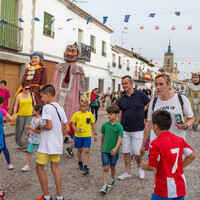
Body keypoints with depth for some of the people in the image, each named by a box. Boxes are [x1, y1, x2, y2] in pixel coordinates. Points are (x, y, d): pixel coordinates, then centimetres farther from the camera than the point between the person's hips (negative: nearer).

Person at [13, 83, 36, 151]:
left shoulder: (31, 94, 0)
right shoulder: (19, 95, -3)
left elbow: (34, 102, 14)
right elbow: (16, 105, -3)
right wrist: (14, 114, -10)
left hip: (30, 115, -1)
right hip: (21, 115, 1)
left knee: (28, 130, -9)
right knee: (20, 130, 11)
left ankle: (27, 146, -5)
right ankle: (21, 144, 32)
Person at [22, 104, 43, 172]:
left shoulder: (41, 120, -18)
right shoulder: (33, 118, 8)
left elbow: (40, 130, -24)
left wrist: (30, 128, -25)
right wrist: (27, 134, 19)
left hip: (38, 139, -7)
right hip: (31, 138, 7)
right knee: (29, 152, 4)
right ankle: (27, 165, 10)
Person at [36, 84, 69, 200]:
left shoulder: (47, 107, -13)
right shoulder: (60, 108, 10)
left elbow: (49, 126, -22)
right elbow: (67, 129, 9)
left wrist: (39, 127, -5)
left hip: (46, 144, -7)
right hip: (58, 144, 7)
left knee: (40, 168, 7)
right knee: (55, 168, 13)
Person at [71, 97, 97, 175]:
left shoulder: (90, 114, 1)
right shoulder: (76, 114, -3)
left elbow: (93, 124, 10)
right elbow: (73, 123, 1)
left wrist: (95, 134, 11)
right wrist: (75, 129, -19)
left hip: (87, 135, 0)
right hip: (78, 135, 0)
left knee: (87, 151, -6)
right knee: (80, 150, 15)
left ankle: (85, 167, -1)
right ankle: (80, 163, 38)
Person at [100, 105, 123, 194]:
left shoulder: (119, 126, -10)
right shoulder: (105, 125, -1)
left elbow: (119, 139, -15)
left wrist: (115, 148, -29)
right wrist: (101, 146, 22)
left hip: (114, 151, -1)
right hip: (105, 150, 1)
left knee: (112, 166, 16)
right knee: (105, 168, -3)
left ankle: (112, 179, 42)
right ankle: (105, 186, 0)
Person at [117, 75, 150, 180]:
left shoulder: (141, 95, -5)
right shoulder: (121, 99, 5)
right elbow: (119, 115, 10)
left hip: (138, 130, -3)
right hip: (125, 130, 4)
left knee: (137, 153, 0)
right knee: (125, 152, 8)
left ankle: (140, 168, 30)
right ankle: (128, 172, 25)